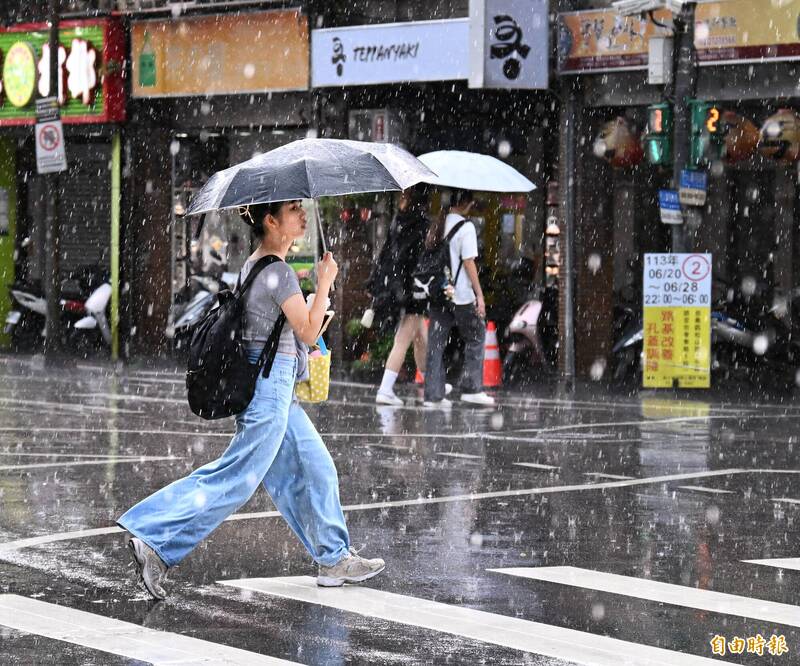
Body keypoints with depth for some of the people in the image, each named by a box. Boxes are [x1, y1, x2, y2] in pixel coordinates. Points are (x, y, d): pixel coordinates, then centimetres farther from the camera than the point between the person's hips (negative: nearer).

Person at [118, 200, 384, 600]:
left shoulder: (253, 264, 12)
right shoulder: (278, 271, -17)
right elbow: (308, 331, -14)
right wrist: (324, 283, -7)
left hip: (274, 386, 10)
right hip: (272, 383, -10)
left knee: (315, 469, 14)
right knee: (236, 480, -8)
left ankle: (335, 559, 20)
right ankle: (153, 542, -10)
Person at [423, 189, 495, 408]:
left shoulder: (437, 224, 9)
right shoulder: (466, 227, -10)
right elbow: (468, 262, -13)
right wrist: (479, 294, -10)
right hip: (461, 294, -6)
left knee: (436, 342, 6)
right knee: (475, 337, 9)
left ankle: (433, 394, 4)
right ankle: (472, 389, 5)